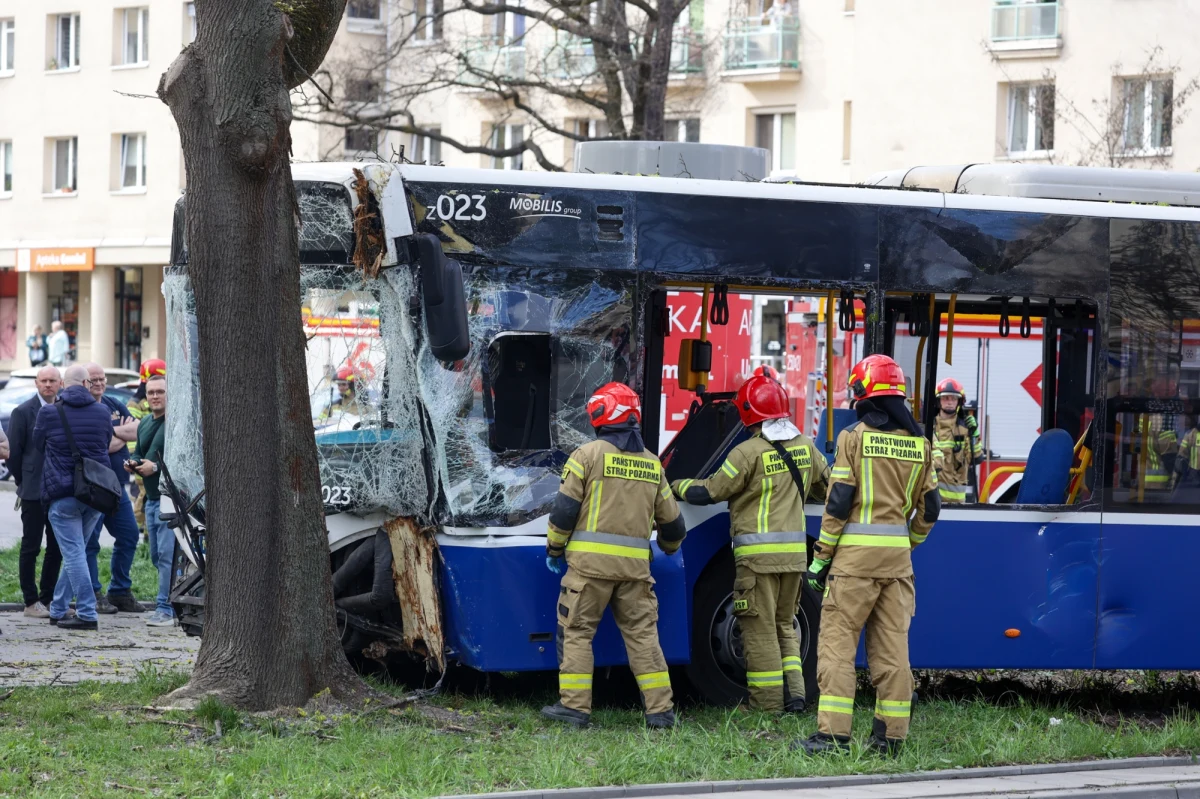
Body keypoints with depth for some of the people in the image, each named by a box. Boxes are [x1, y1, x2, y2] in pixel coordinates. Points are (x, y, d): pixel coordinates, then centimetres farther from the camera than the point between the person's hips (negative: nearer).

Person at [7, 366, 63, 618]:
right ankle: (31, 602, 4)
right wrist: (23, 482, 0)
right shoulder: (23, 412, -5)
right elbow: (13, 452, -3)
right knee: (30, 547, 1)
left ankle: (48, 598, 16)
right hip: (34, 491, -5)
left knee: (57, 548, 7)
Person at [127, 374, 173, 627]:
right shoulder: (144, 424, 18)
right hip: (151, 498, 10)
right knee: (157, 555, 13)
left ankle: (166, 608, -10)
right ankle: (173, 603, 22)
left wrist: (156, 467, -21)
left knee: (167, 554, -11)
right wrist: (132, 464, 6)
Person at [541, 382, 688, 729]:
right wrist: (670, 546, 40)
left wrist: (554, 549, 7)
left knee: (577, 631, 4)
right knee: (642, 633, 7)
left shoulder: (588, 454, -3)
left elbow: (565, 509, -6)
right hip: (634, 563, 4)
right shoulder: (651, 463, 12)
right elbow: (671, 520, 19)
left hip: (591, 559, -4)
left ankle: (574, 705, 2)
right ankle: (660, 710, 5)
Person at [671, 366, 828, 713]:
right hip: (794, 553, 6)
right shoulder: (805, 447, 7)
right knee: (784, 626, 18)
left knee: (760, 630, 1)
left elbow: (709, 493, -5)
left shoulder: (748, 453, -11)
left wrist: (679, 486, 15)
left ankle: (768, 703, 3)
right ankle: (794, 693, 9)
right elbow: (828, 486, 22)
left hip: (758, 554, -6)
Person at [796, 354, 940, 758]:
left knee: (837, 640, -2)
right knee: (892, 645, 8)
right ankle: (891, 735, 8)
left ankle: (833, 733, -8)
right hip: (897, 556, 5)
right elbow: (929, 508, 12)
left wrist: (821, 557, -4)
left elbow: (839, 502, -9)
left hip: (856, 554, -5)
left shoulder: (855, 437, -6)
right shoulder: (918, 443, 10)